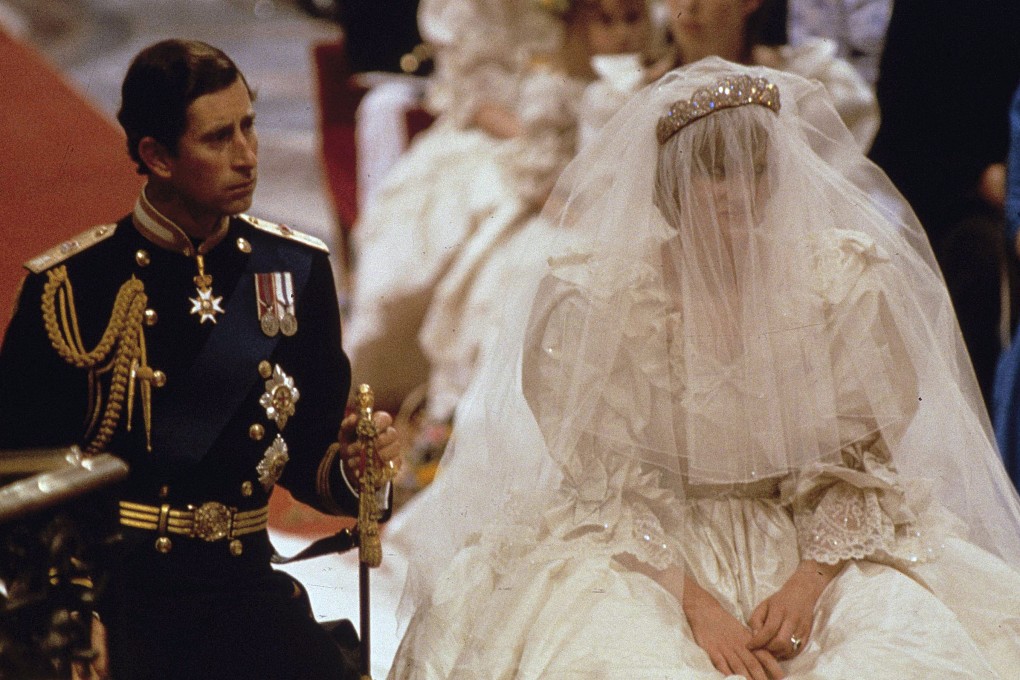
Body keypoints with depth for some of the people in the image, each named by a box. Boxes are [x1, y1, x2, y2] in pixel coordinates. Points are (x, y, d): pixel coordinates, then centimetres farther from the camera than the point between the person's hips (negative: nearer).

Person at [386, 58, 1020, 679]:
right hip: (644, 545, -1)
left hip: (817, 542, 1)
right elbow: (606, 477, -8)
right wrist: (692, 600, -20)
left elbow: (859, 459, 0)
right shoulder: (594, 293, -9)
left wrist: (807, 586, -15)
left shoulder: (844, 278, -4)